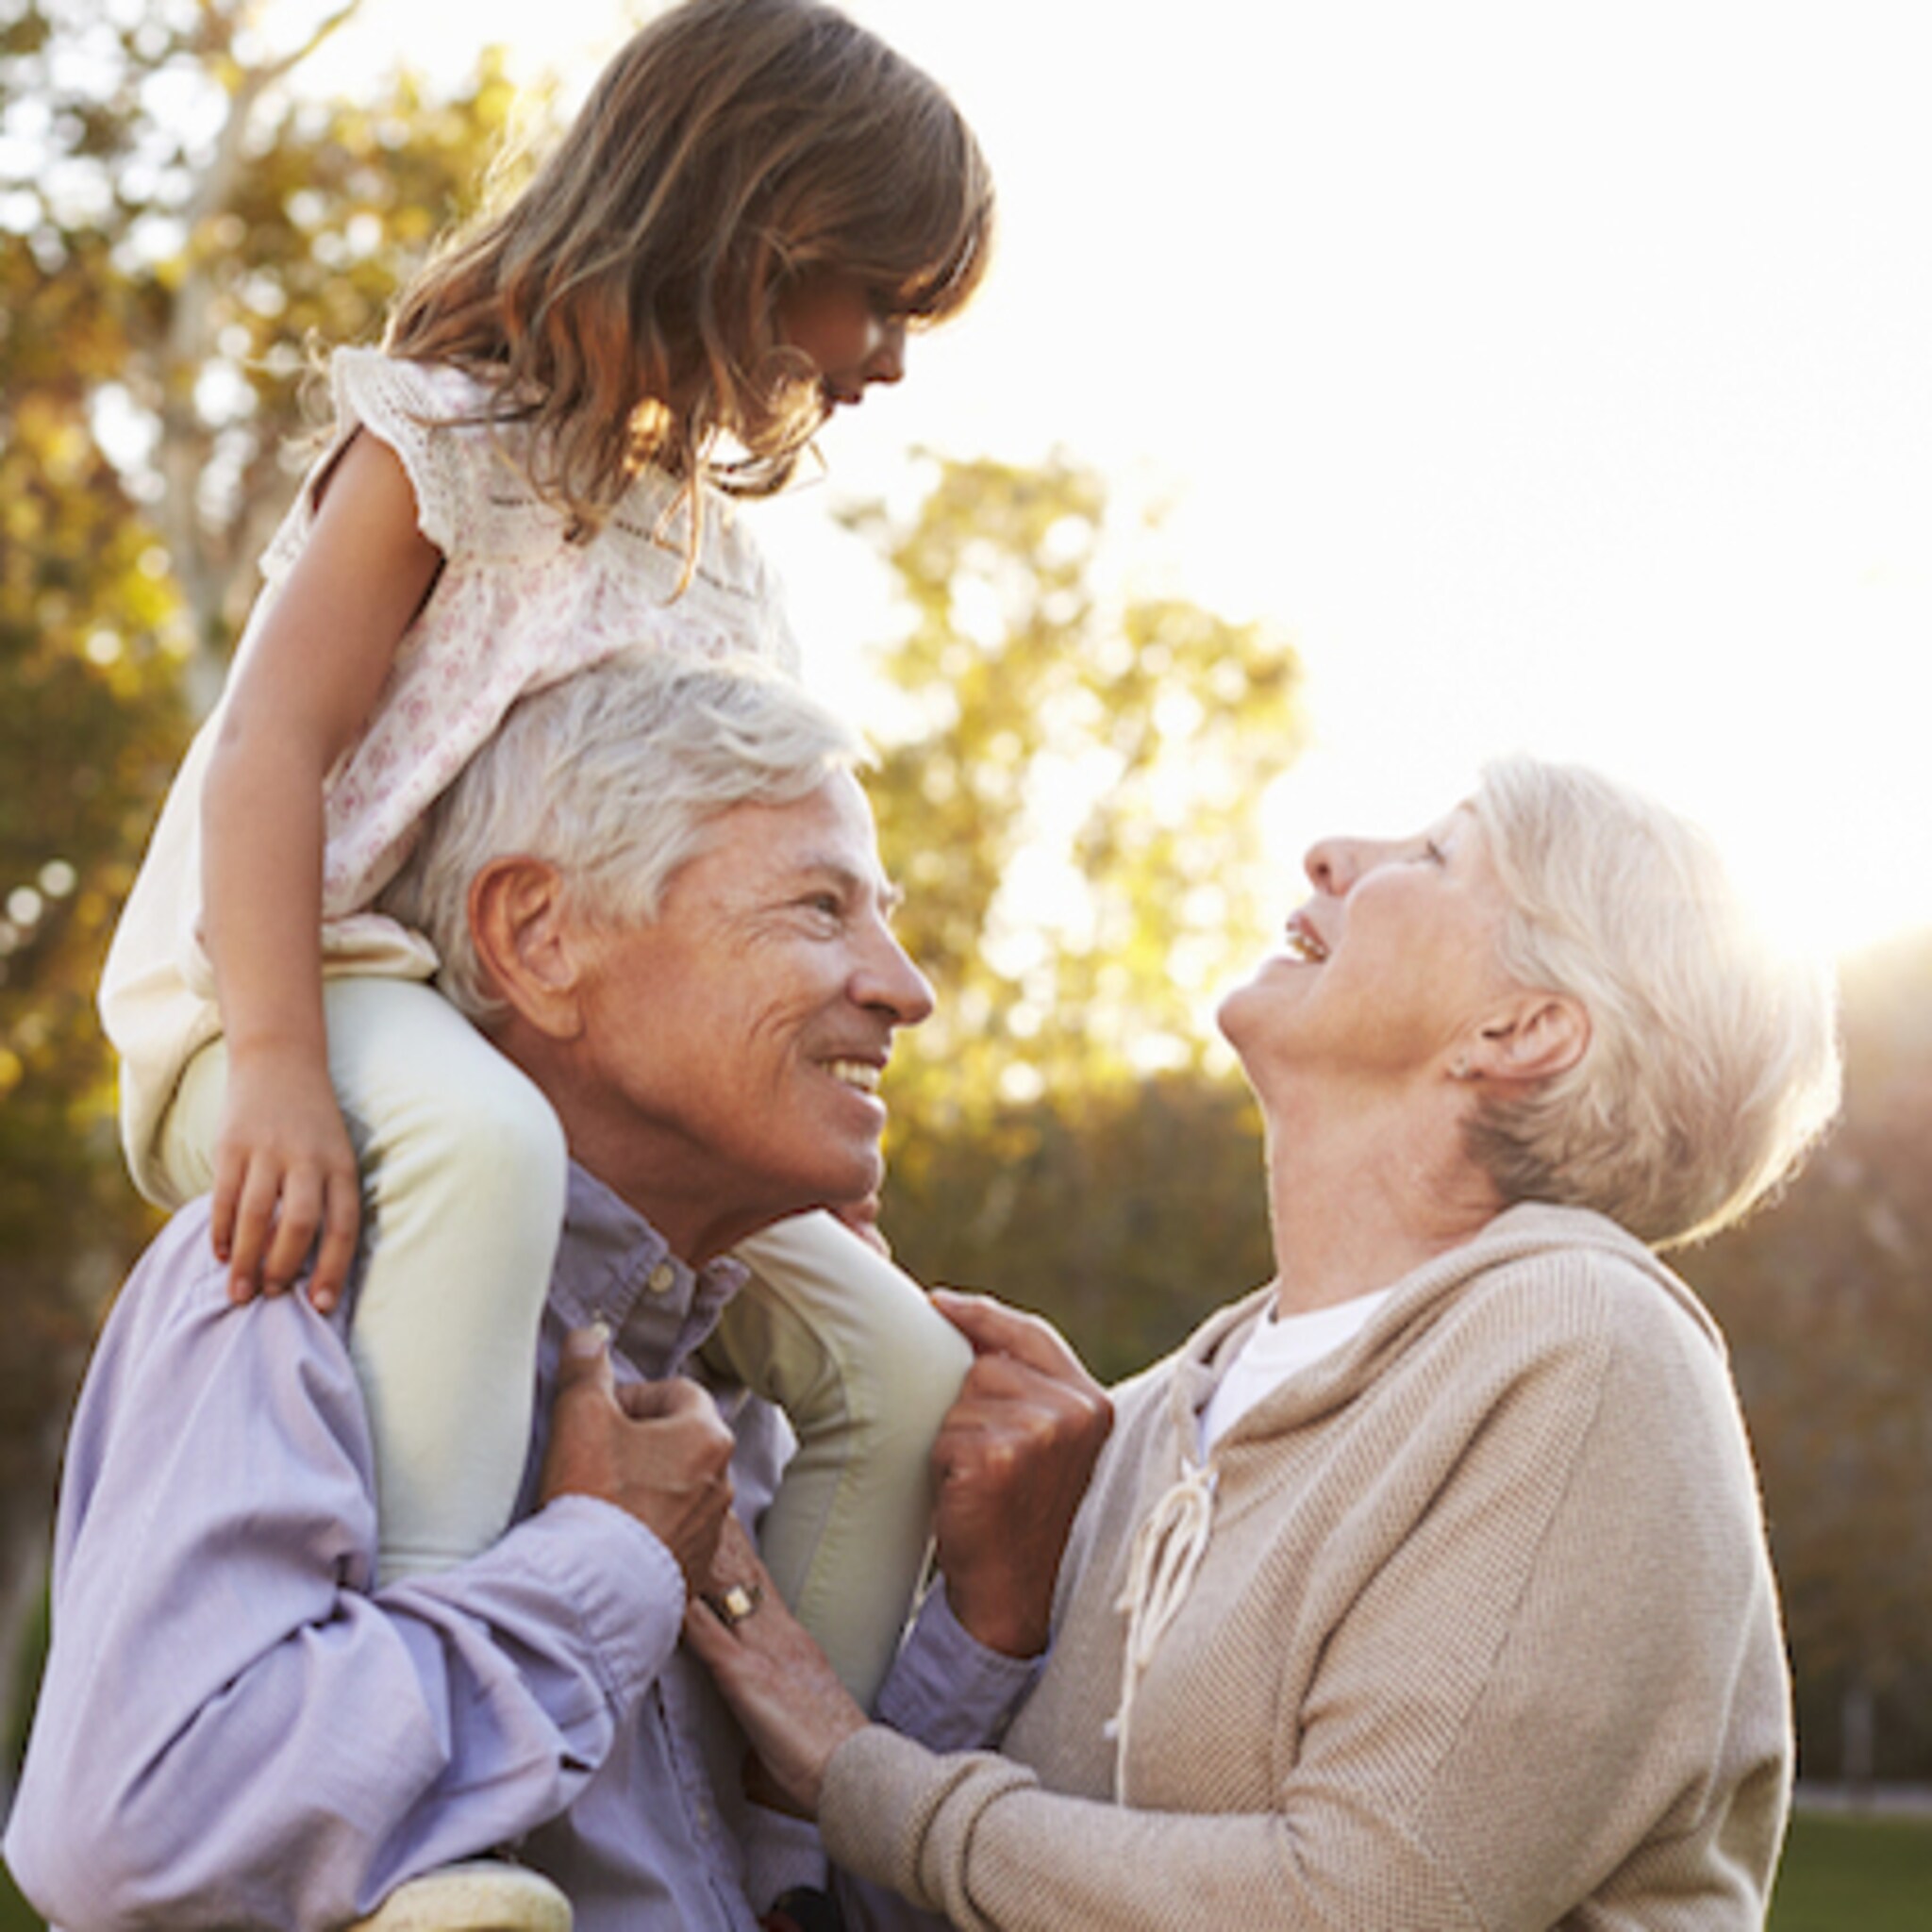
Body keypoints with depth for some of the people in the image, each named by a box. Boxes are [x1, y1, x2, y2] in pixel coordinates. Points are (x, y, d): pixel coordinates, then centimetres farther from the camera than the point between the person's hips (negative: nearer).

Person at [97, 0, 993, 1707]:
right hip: (336, 994, -7)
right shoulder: (451, 443, -5)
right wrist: (278, 1065, -32)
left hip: (586, 1064, 8)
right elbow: (272, 749, -17)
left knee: (897, 1370, -3)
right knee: (479, 1141, -42)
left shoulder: (720, 541, 18)